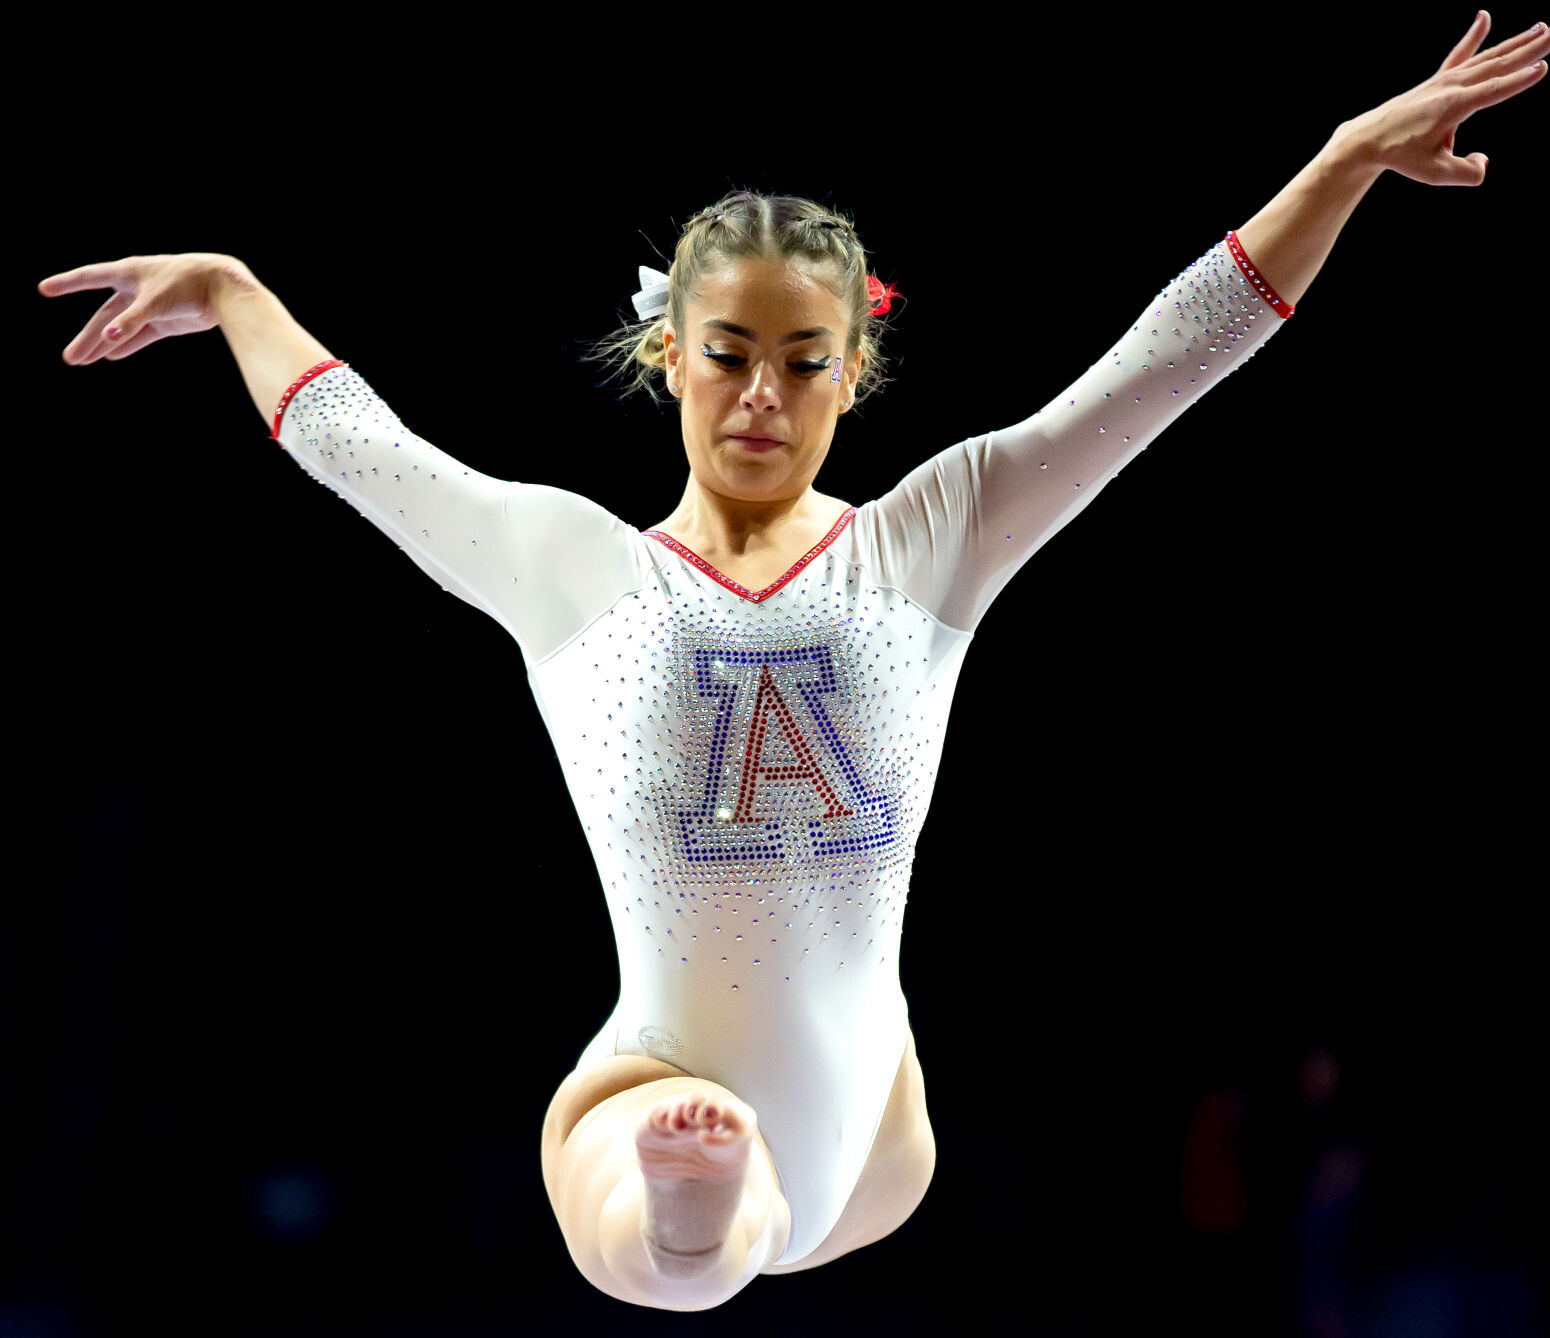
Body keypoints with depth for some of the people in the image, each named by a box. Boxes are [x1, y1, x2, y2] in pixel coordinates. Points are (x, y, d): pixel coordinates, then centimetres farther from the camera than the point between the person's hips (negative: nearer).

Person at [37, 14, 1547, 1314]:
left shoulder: (926, 543, 5)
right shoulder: (572, 567, 5)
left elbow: (1164, 360, 2)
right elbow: (354, 445, 21)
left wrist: (1352, 155, -1)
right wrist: (227, 290, 34)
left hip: (857, 1111, 4)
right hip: (655, 1090, -4)